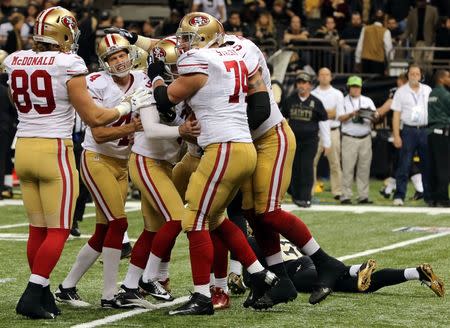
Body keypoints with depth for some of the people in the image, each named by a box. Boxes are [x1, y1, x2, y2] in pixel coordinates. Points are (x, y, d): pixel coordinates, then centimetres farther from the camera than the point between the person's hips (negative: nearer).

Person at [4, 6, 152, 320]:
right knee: (58, 231, 1)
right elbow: (94, 118, -9)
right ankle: (32, 296, -7)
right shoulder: (68, 65, -13)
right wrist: (130, 106, 4)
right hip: (54, 152, -6)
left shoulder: (15, 62, 4)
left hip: (24, 149, 6)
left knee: (38, 229, 12)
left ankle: (43, 296, 15)